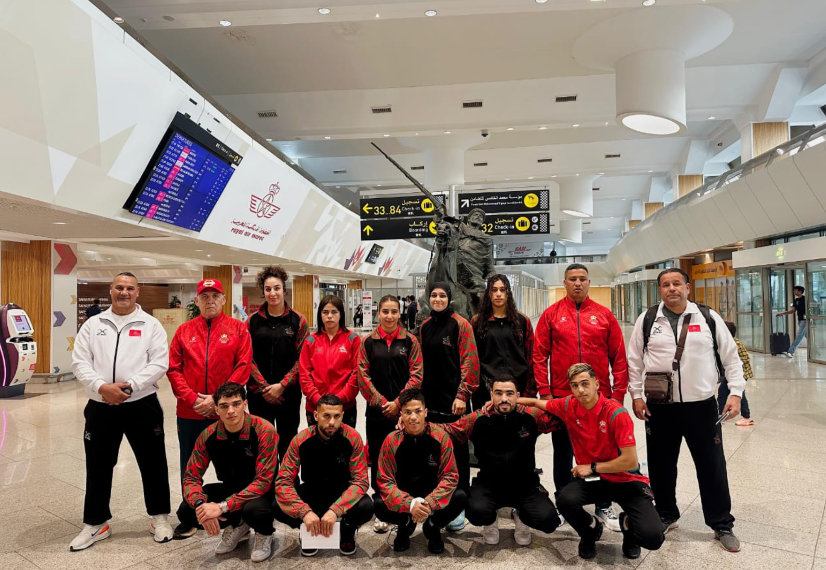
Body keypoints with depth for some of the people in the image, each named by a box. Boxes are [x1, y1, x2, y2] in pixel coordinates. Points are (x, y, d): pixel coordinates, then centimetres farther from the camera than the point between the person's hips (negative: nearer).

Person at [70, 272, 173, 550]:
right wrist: (102, 386, -16)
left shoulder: (151, 325, 0)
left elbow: (159, 363, -8)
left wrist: (129, 386, -18)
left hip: (142, 405, -2)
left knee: (152, 463, 7)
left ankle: (159, 517, 25)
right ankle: (96, 523, 30)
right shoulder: (93, 324, 7)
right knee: (98, 467, 13)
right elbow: (79, 361, 0)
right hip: (100, 407, 2)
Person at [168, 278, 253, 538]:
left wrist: (217, 399, -13)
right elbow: (173, 369, 2)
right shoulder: (184, 330, 6)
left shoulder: (238, 329, -1)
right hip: (189, 412, 2)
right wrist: (192, 399, -10)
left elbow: (243, 367, -8)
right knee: (190, 466, 12)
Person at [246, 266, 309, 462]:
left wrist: (281, 385, -11)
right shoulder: (253, 321, 3)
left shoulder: (298, 320, -1)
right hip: (258, 393, 1)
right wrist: (263, 386, -10)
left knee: (287, 443, 8)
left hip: (289, 392, -1)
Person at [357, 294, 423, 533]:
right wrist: (382, 403, -9)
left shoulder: (410, 340, 2)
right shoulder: (368, 342, 3)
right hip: (376, 411, 1)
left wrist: (398, 402, -10)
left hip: (404, 410, -1)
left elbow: (416, 375, -3)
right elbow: (362, 376, -1)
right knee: (378, 460, 6)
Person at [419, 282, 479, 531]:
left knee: (458, 450, 4)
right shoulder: (425, 327, 10)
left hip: (454, 399, -5)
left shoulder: (460, 324, -7)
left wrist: (463, 395, -17)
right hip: (431, 398, 5)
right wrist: (420, 393, 11)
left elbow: (470, 360, -12)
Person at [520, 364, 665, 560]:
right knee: (565, 500, -30)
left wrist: (592, 467, -15)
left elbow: (630, 462, -21)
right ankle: (591, 530, 7)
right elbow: (536, 402, 9)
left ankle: (628, 524, 16)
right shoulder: (569, 405, -8)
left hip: (626, 480, -3)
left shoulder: (616, 413, -22)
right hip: (591, 478, 3)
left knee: (652, 537, -24)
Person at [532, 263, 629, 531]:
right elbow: (539, 355, -2)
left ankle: (604, 506, 26)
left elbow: (619, 357, 3)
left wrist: (619, 393, -1)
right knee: (563, 452, 12)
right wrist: (544, 391, -7)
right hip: (561, 397, 0)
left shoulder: (605, 315, 2)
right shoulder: (551, 314, 0)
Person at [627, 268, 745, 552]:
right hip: (660, 408, 1)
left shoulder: (709, 318, 0)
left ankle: (722, 525, 25)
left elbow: (731, 357, 5)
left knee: (712, 466, 8)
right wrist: (636, 395, 0)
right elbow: (634, 360, 4)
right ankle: (666, 515, 32)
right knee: (661, 465, 12)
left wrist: (735, 393, -3)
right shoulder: (647, 320, 1)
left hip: (702, 406, 0)